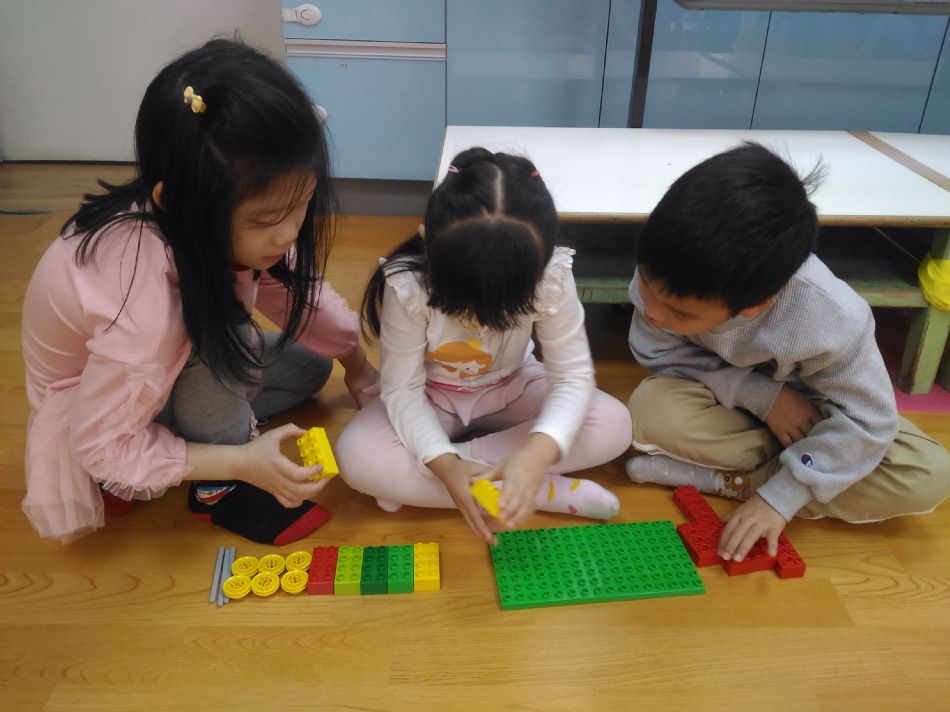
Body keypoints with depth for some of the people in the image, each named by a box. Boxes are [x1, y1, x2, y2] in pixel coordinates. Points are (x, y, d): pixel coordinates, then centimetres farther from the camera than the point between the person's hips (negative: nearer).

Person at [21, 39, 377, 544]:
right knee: (229, 341, -33)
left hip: (177, 367, 7)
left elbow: (290, 285, -4)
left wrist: (356, 361, -3)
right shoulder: (143, 307, -44)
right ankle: (218, 488, -8)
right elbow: (101, 447, -30)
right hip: (96, 415, -7)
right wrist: (243, 461, -33)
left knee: (310, 366, 5)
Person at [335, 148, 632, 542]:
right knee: (355, 457, -29)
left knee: (614, 426, -22)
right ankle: (552, 492, -23)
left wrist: (537, 452, -44)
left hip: (511, 389, 1)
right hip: (430, 399, -1)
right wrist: (444, 464, -40)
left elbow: (574, 375, -24)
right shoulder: (407, 285, -31)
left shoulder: (551, 277, -28)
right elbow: (401, 389, -22)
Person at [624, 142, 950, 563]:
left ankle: (727, 480, -16)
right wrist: (762, 396, -26)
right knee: (651, 410, -32)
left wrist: (779, 497, -28)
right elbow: (660, 352, -17)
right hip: (729, 398, 1)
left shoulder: (829, 318, -37)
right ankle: (797, 463, -12)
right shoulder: (666, 275, -32)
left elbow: (863, 419, -24)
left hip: (804, 406, 0)